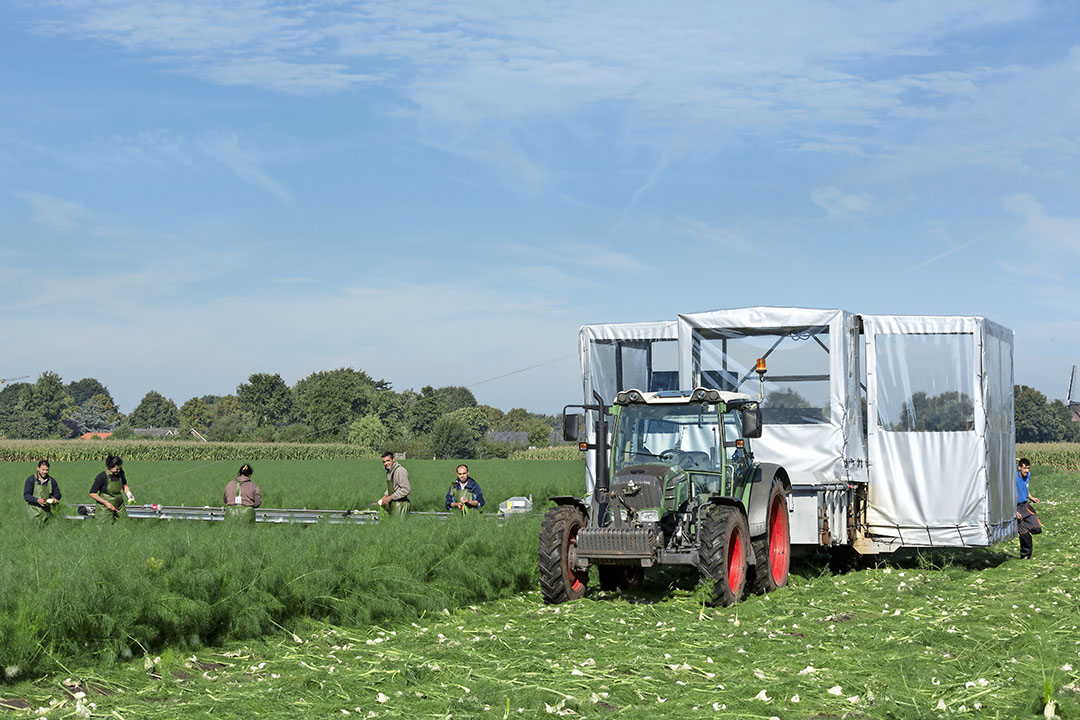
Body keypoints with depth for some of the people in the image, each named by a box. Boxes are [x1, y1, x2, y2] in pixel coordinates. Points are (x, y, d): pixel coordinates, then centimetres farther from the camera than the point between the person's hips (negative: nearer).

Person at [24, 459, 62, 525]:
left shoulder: (52, 480, 8)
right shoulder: (31, 480, -2)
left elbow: (57, 493, 12)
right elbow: (26, 495, -7)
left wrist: (55, 498, -13)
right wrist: (37, 500, -25)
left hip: (47, 509, 3)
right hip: (34, 508, -3)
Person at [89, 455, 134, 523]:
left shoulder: (120, 473, -5)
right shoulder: (102, 476, -19)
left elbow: (125, 486, 12)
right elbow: (92, 493, -13)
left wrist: (129, 495, -7)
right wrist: (106, 503, -18)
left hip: (119, 506, 5)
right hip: (105, 507, -5)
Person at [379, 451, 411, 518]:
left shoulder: (400, 470, -18)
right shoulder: (389, 471, 13)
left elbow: (406, 490, -23)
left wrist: (390, 497, -19)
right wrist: (385, 496, 10)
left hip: (400, 504, -9)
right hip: (393, 505, 9)